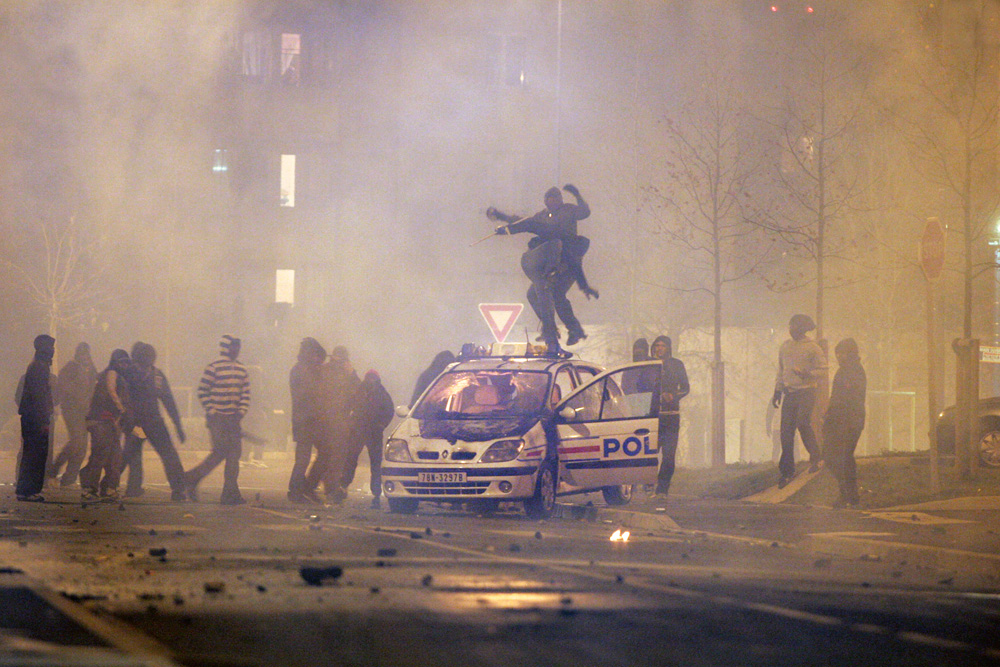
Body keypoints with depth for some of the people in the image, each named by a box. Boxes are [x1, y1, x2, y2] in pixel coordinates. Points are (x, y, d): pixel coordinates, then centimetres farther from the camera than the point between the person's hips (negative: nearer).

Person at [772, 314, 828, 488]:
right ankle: (787, 470, 6)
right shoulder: (785, 346, 13)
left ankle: (815, 456, 4)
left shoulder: (812, 347, -3)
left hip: (806, 392, -5)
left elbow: (822, 369, -4)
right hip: (789, 393, 5)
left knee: (803, 423, -20)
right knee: (786, 431, 1)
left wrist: (806, 374, -19)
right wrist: (777, 391, 19)